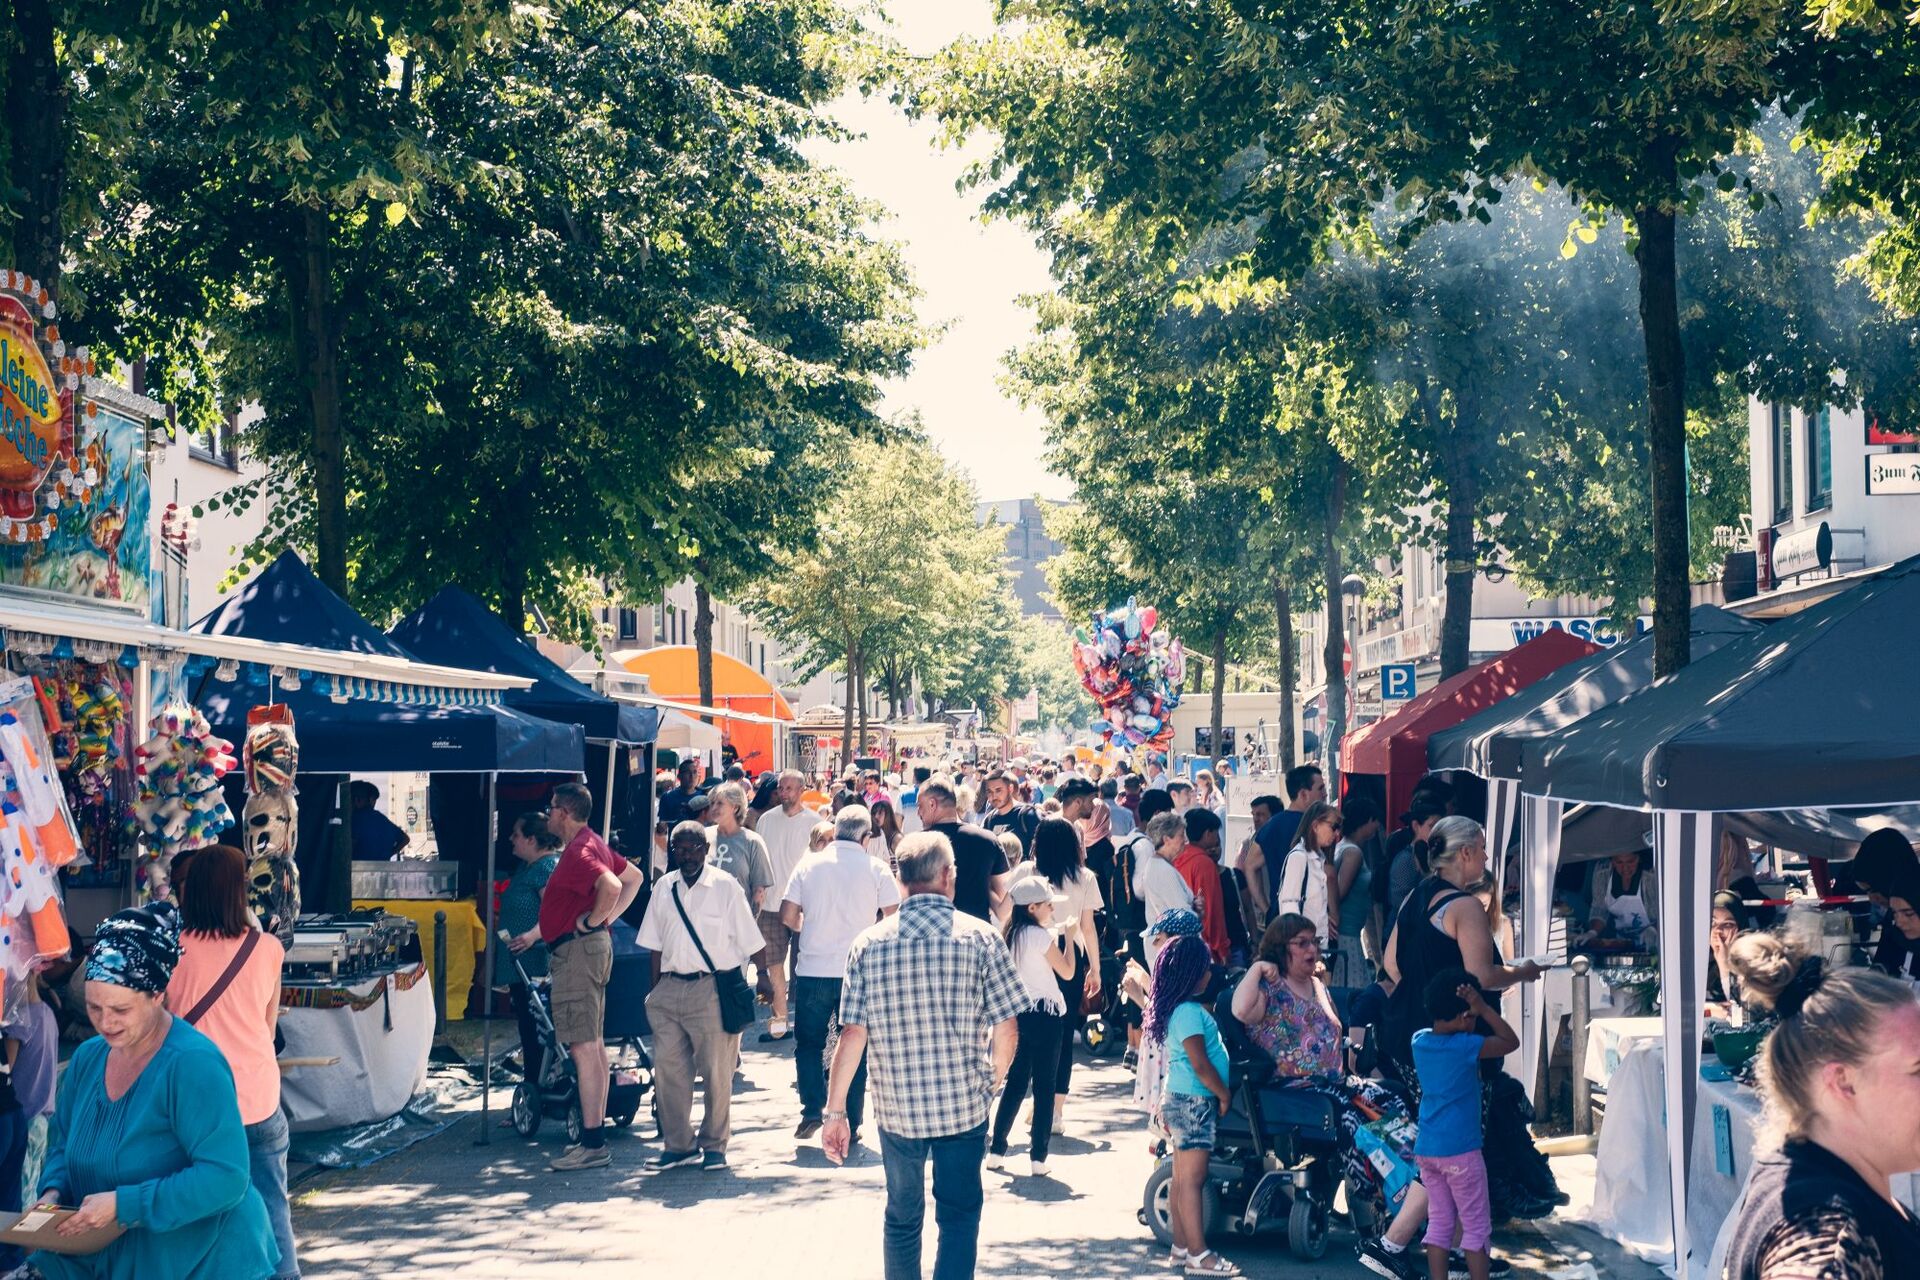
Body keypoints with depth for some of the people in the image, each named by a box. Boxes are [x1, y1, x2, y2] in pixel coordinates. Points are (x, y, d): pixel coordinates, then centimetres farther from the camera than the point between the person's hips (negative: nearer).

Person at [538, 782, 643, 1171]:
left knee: (583, 1046, -11)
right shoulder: (594, 844, 16)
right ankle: (595, 1134, 18)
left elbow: (611, 886, -33)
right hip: (594, 948, 11)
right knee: (593, 1044, 13)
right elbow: (634, 877, 26)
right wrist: (610, 917, 16)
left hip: (577, 950, -11)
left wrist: (593, 919, -18)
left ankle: (592, 1144, -12)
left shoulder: (578, 852, -16)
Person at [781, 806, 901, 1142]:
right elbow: (894, 917, -4)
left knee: (808, 1043, 15)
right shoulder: (877, 869, -3)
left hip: (813, 971, 1)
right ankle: (851, 1124, 10)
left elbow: (788, 914, 0)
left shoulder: (809, 864, 0)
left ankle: (812, 1109, 1)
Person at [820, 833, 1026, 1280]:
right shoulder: (980, 937, -7)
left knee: (902, 1218, 17)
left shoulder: (868, 943, -3)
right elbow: (1006, 1026, -6)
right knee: (959, 1214, 11)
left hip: (896, 1107, 2)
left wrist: (835, 1112, 1)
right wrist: (997, 1075, 14)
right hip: (964, 1104, -2)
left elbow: (853, 1034, -5)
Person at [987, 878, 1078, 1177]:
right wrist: (1069, 936, 2)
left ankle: (996, 1151, 12)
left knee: (1015, 1083, 13)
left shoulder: (1012, 934, 8)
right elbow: (1067, 972, -7)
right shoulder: (1041, 936, -13)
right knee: (1044, 1088, 0)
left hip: (1020, 1014, 7)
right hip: (1044, 1014, -7)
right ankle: (1038, 1158, 0)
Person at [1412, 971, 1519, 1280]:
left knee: (1439, 1223, 12)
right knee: (1476, 1226, 3)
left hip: (1426, 1150, 6)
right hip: (1460, 1151, -6)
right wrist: (1484, 1009, -8)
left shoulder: (1419, 1041, 3)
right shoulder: (1465, 1046, -15)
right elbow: (1512, 1042, -5)